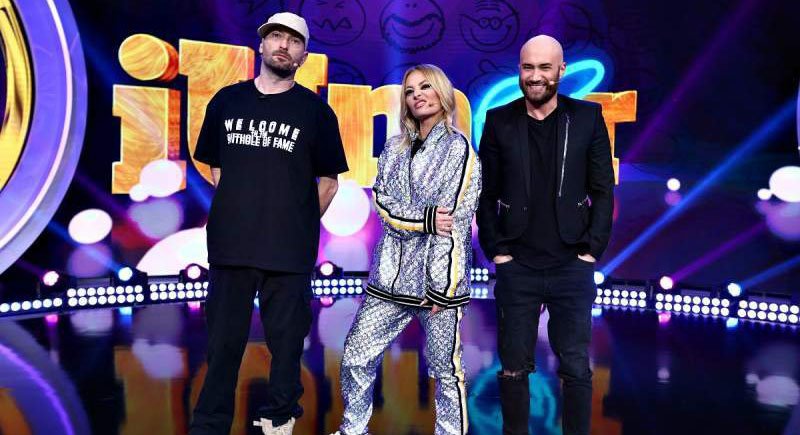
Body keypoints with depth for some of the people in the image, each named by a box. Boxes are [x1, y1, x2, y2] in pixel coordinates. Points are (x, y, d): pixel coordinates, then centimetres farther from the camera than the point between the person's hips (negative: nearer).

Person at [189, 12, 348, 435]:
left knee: (286, 341, 8)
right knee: (223, 342, 8)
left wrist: (300, 226, 4)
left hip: (289, 253, -2)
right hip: (230, 246, 2)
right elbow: (215, 167, 18)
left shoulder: (315, 110, 2)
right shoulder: (226, 101, 10)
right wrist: (237, 214, 10)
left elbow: (328, 181, 7)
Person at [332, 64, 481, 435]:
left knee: (445, 369, 4)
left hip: (437, 277, -4)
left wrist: (443, 287, -12)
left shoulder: (460, 149, 0)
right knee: (356, 357, 5)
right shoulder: (394, 147, 15)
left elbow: (457, 223, -7)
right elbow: (383, 203, 5)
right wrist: (426, 219, -12)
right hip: (392, 275, 4)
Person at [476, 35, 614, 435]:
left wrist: (592, 251, -3)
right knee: (513, 368, 9)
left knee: (576, 368, 8)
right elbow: (486, 194, 4)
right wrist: (495, 251, -2)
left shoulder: (587, 118, 2)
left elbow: (603, 191, 3)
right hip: (516, 266, 0)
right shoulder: (499, 121, 3)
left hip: (572, 266, 0)